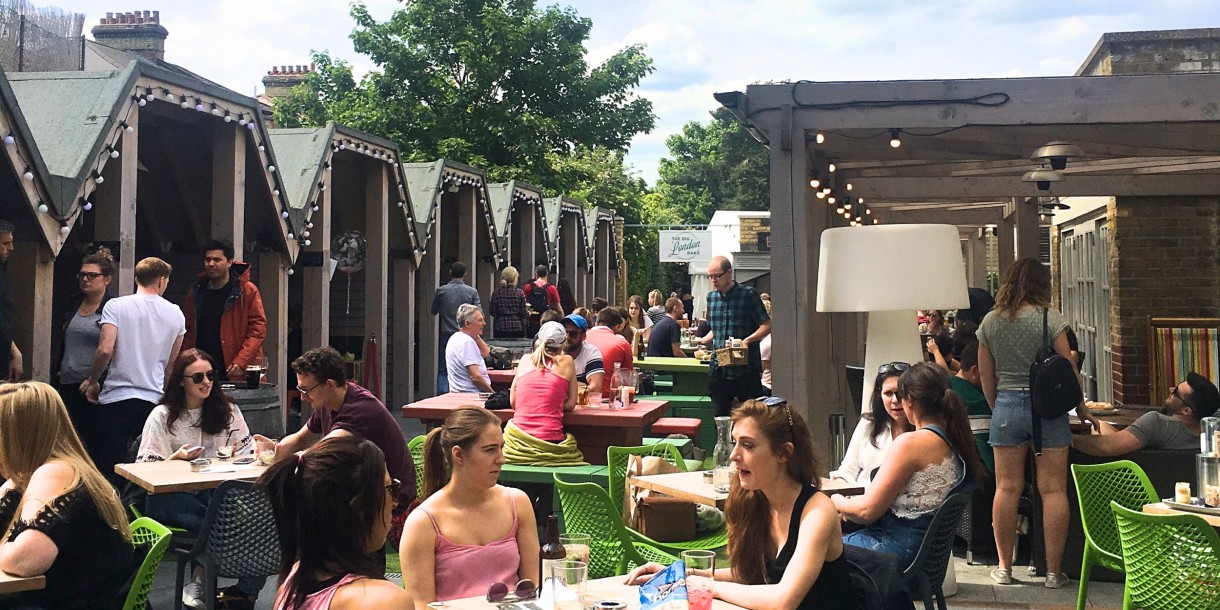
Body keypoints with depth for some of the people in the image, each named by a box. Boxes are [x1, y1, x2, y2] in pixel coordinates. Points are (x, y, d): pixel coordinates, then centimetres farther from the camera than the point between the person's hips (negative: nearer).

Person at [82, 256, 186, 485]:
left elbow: (105, 349, -13)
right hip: (154, 401, 3)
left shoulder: (116, 305, -2)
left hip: (117, 398, -3)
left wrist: (92, 381, 3)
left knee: (107, 469, 1)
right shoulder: (176, 314, 8)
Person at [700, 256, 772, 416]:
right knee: (720, 416, 9)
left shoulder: (748, 294, -5)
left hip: (746, 369, -5)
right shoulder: (711, 297, 12)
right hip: (718, 369, 5)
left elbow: (767, 325, -8)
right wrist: (702, 341, 5)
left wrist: (747, 340, -23)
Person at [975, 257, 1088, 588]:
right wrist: (1082, 409, 9)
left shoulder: (990, 322, 4)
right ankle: (1053, 571, 6)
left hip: (1006, 405, 3)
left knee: (1007, 488, 6)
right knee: (1053, 489, 3)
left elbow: (986, 377, 8)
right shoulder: (1049, 317, -6)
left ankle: (1004, 567, 12)